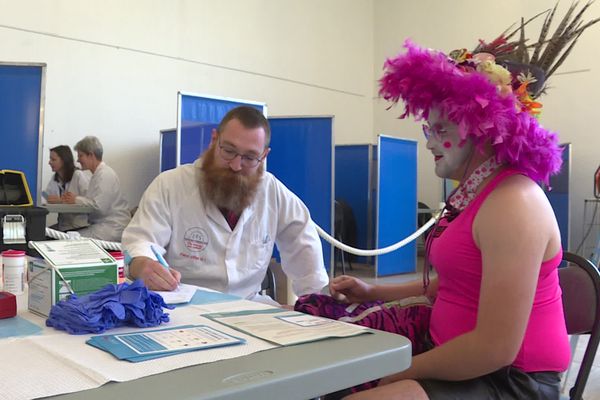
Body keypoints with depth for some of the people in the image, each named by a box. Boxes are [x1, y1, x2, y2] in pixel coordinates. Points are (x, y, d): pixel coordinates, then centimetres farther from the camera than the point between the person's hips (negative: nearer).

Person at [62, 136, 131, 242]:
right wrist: (73, 198, 0)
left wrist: (76, 200, -8)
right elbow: (92, 200, 14)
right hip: (102, 223, 9)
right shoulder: (98, 173, 19)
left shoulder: (105, 175, -12)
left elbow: (99, 207, -20)